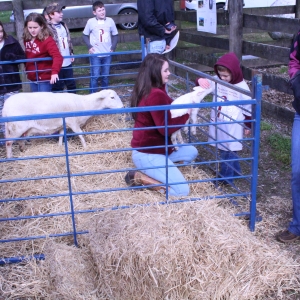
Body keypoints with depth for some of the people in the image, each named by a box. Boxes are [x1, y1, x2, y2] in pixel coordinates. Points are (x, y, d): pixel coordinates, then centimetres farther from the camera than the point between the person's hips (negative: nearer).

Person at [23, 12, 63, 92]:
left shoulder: (47, 40, -19)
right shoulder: (27, 39, 1)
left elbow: (57, 56, -31)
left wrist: (54, 72, -44)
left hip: (45, 78, -7)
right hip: (32, 78, 7)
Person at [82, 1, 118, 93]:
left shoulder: (110, 21, -1)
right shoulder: (90, 22, -6)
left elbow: (115, 35, 9)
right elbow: (85, 35, 4)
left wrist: (113, 47, -1)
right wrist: (89, 46, -8)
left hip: (107, 54, 2)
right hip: (95, 54, -2)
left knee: (105, 76, 11)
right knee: (95, 76, -4)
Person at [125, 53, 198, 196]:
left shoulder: (148, 90, 9)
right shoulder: (156, 95, -24)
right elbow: (165, 128, -23)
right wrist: (186, 113, -13)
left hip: (151, 149, 10)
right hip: (147, 155, -10)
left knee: (191, 152, 22)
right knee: (182, 190, -12)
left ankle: (150, 173, 11)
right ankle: (140, 178, -4)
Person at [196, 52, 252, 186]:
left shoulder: (242, 87, -14)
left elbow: (248, 108, -7)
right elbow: (205, 83, -4)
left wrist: (248, 125, -1)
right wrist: (200, 80, -29)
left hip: (232, 128, -6)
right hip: (218, 124, 6)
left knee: (228, 152, -1)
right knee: (226, 150, 19)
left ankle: (225, 178, 12)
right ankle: (235, 172, 37)